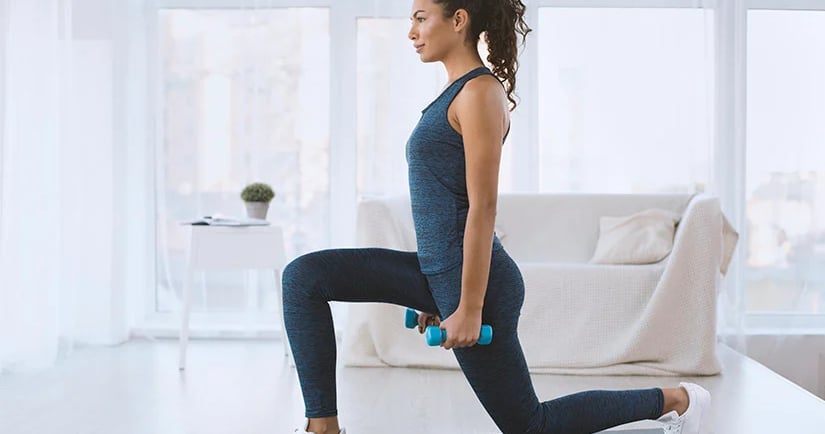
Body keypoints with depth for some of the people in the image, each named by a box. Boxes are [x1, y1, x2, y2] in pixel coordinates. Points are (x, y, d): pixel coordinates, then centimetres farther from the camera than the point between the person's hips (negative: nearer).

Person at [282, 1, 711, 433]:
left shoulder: (480, 92, -16)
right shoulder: (458, 90, 13)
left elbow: (483, 208, -20)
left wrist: (470, 308, -21)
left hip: (471, 277, -9)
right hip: (437, 270, 10)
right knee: (304, 276, 1)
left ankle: (673, 399, 22)